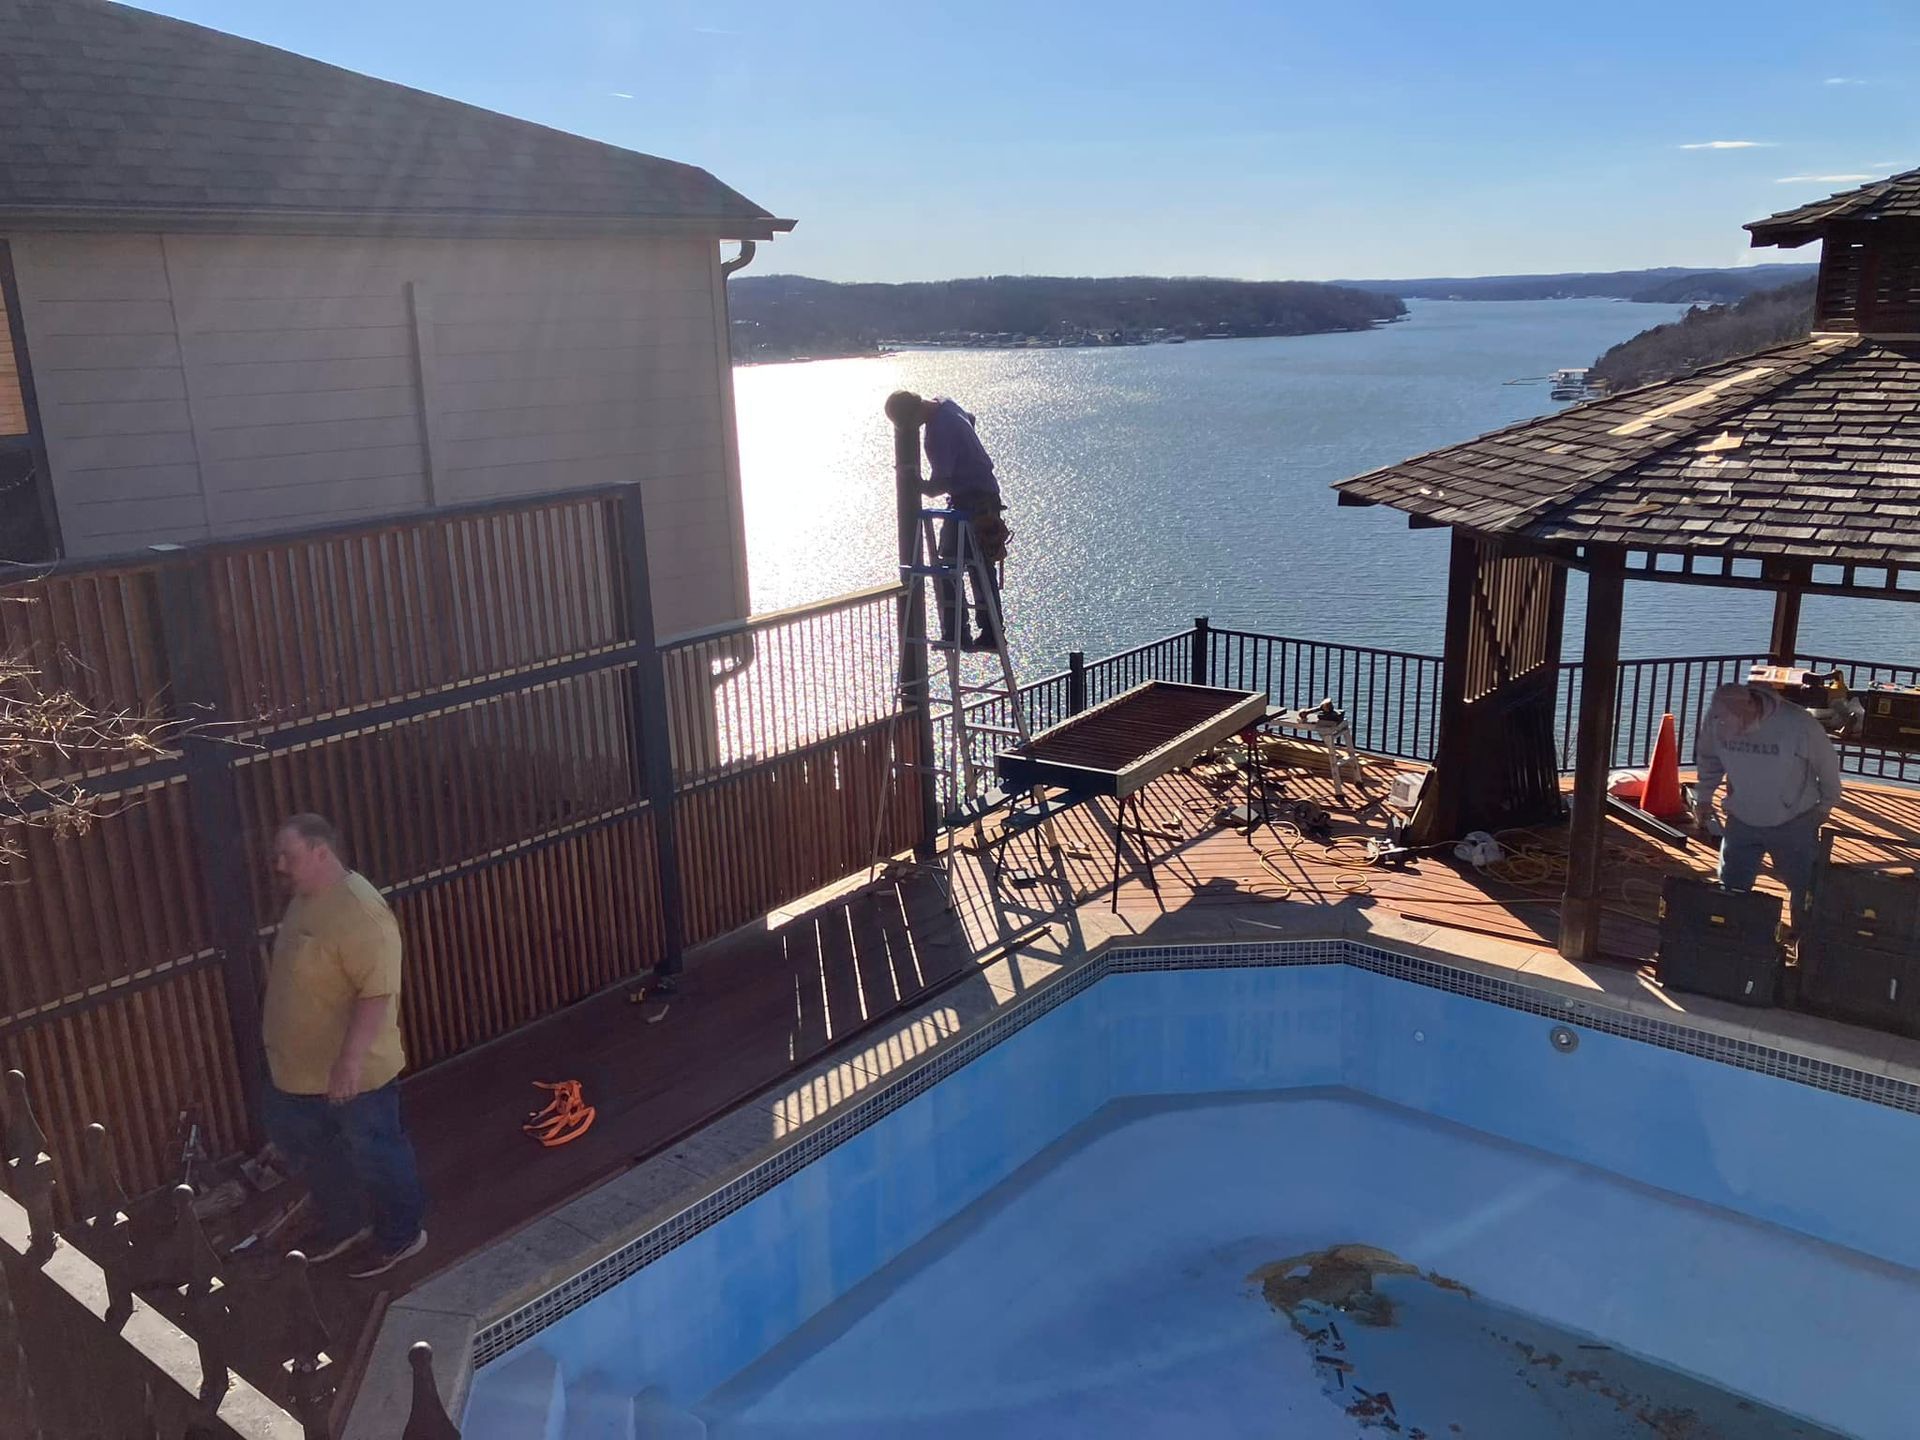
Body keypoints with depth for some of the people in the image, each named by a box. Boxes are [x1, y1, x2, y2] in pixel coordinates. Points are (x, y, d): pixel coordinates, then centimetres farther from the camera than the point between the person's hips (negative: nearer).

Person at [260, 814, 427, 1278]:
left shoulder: (360, 913, -28)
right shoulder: (306, 898, 3)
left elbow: (377, 994, -30)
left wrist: (350, 1061, -33)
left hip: (352, 1073, -10)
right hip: (299, 1066, 10)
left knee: (375, 1154, 9)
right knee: (304, 1145, 24)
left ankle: (401, 1235, 29)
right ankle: (345, 1224, 44)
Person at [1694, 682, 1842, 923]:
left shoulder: (1798, 724, -27)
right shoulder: (1715, 719, -19)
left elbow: (1826, 764, -7)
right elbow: (1708, 758, 4)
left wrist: (1826, 804, 6)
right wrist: (1703, 797, 4)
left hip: (1794, 824, -2)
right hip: (1741, 822, 2)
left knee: (1805, 891, 11)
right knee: (1730, 892, 6)